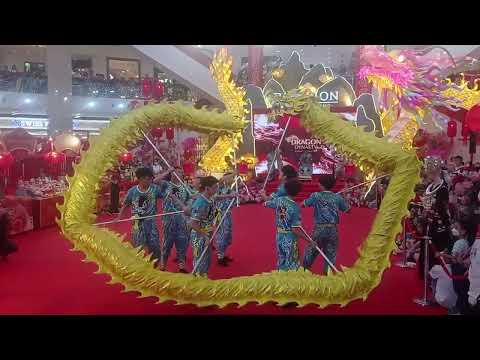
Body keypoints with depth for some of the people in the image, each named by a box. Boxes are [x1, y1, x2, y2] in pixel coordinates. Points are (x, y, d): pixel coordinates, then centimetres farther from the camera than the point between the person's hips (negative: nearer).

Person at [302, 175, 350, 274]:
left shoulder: (316, 196, -5)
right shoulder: (338, 197, 0)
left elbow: (304, 204, 6)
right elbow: (347, 210, 9)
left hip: (319, 229, -1)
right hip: (333, 229, 1)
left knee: (311, 251, 12)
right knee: (331, 254, 10)